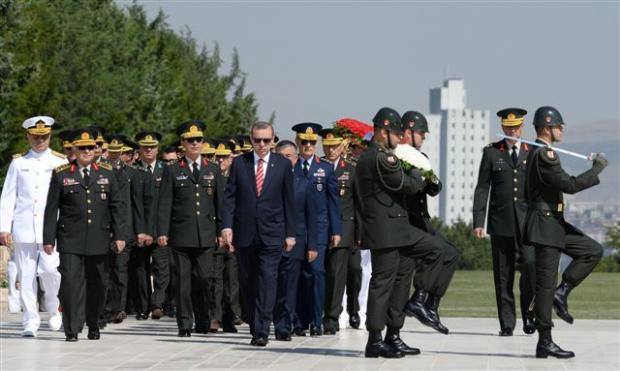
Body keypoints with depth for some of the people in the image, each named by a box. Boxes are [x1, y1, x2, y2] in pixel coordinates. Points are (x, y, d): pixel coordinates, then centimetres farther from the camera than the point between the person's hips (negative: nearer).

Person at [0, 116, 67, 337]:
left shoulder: (61, 163, 7)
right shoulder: (18, 163, 10)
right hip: (24, 228, 1)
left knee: (50, 270, -13)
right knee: (26, 276, 0)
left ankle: (53, 310, 13)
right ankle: (30, 322, 7)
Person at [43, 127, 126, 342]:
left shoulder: (107, 174, 10)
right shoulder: (61, 175, 4)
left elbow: (117, 206, 9)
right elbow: (51, 209, 3)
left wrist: (120, 235, 2)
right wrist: (48, 238, -1)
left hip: (99, 240, 2)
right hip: (70, 241, -2)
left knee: (97, 284, 9)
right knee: (71, 282, -10)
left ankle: (93, 325, 26)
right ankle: (72, 329, -6)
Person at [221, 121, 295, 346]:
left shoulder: (283, 165, 4)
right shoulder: (239, 163, 6)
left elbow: (288, 201, 6)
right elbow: (230, 197, 3)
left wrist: (290, 233, 4)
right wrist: (227, 226, -9)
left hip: (271, 234, -2)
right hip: (244, 234, 2)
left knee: (267, 281, -11)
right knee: (247, 283, 7)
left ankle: (262, 331, -14)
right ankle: (254, 326, 18)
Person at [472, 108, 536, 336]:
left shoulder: (533, 152, 10)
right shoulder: (491, 152, 7)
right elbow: (482, 188, 5)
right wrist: (478, 221, -2)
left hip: (527, 221, 0)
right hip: (500, 221, 0)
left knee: (531, 264, -15)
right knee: (503, 274, 1)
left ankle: (528, 311, 5)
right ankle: (507, 323, 7)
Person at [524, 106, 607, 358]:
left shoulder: (537, 153, 13)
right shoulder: (544, 155, -19)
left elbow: (528, 192, 23)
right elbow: (570, 185, -23)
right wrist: (597, 168, -15)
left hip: (555, 224, 10)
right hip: (545, 226, -10)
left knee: (593, 251, 9)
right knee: (546, 283, -6)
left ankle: (562, 292, 5)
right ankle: (545, 342, -2)